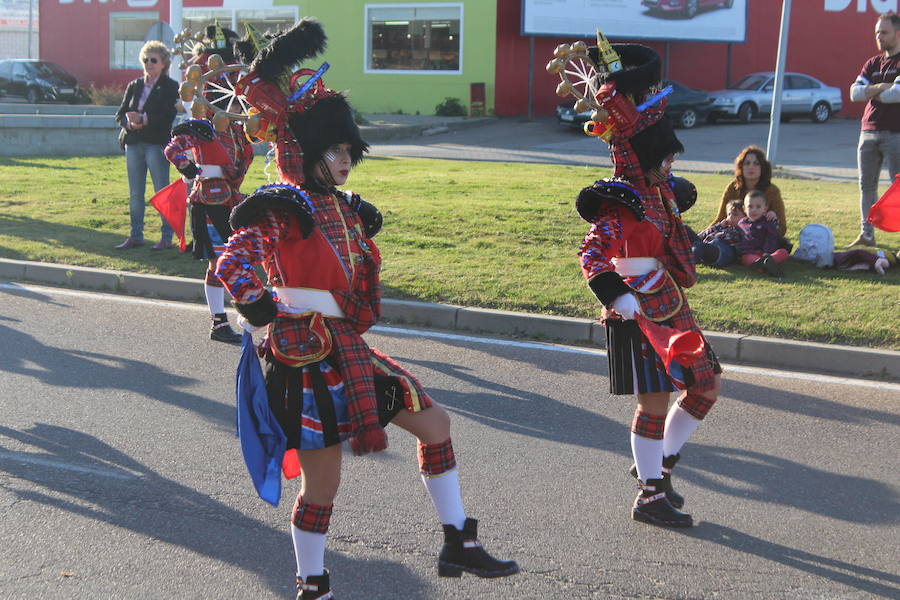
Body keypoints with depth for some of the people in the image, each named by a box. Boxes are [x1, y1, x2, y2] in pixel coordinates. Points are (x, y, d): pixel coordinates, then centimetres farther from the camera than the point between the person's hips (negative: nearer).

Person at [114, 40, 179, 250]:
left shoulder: (170, 87, 0)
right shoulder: (134, 86, 16)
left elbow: (168, 115, -12)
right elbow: (121, 113, 12)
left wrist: (143, 119, -20)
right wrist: (129, 122, -10)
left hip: (157, 144, -6)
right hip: (134, 143, 6)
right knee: (135, 193, 8)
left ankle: (166, 237, 3)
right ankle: (135, 236, 15)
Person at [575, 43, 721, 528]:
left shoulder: (657, 191, 7)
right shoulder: (623, 204, -19)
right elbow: (591, 254, -28)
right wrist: (616, 298, -39)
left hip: (670, 306, 9)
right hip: (640, 314, -9)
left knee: (706, 386, 14)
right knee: (655, 403, -3)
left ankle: (658, 463, 27)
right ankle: (650, 496, 10)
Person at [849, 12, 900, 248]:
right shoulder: (873, 63, 16)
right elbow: (854, 93, 5)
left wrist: (873, 94, -3)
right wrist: (880, 88, -10)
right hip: (869, 131, 7)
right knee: (867, 186, 9)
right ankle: (867, 235, 16)